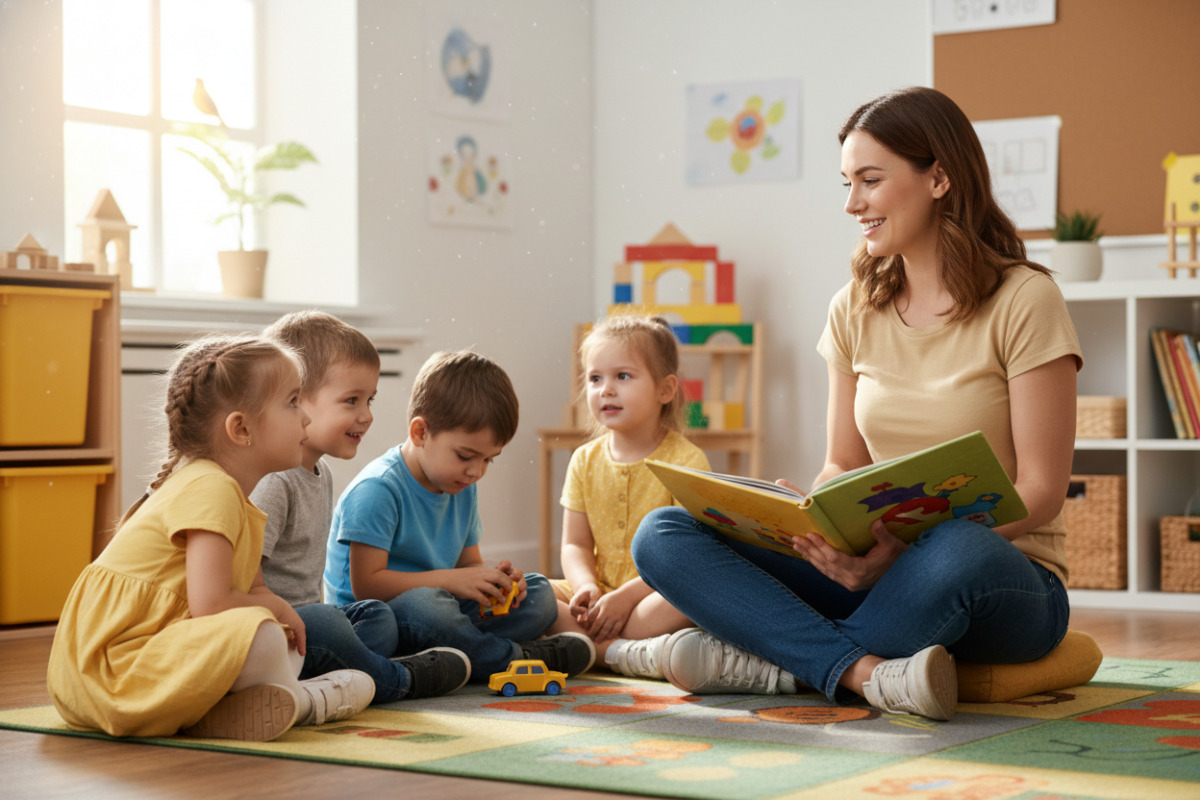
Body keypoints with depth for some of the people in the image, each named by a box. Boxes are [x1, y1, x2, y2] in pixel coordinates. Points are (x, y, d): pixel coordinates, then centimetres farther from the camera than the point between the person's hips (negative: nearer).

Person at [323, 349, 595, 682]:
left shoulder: (463, 489, 10)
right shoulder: (376, 490, -18)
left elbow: (469, 563, 19)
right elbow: (365, 584, -23)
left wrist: (489, 580, -7)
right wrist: (451, 581, -24)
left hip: (434, 609, 9)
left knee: (539, 593, 3)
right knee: (422, 603, -41)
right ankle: (516, 658, -18)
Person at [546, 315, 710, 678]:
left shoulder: (685, 460, -7)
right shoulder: (585, 461, 9)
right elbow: (575, 543, 8)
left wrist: (626, 596, -22)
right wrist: (586, 587, -15)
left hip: (655, 595, -5)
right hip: (600, 592, 5)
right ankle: (623, 653, -32)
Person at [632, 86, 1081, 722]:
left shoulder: (1023, 300, -6)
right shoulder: (855, 310, 10)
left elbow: (1040, 490, -11)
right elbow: (843, 466, 13)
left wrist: (908, 548, -26)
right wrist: (813, 526, -12)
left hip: (1006, 580, -5)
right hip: (873, 568, 5)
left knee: (959, 553, -43)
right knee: (663, 534, -14)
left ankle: (781, 664, -19)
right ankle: (867, 672, -29)